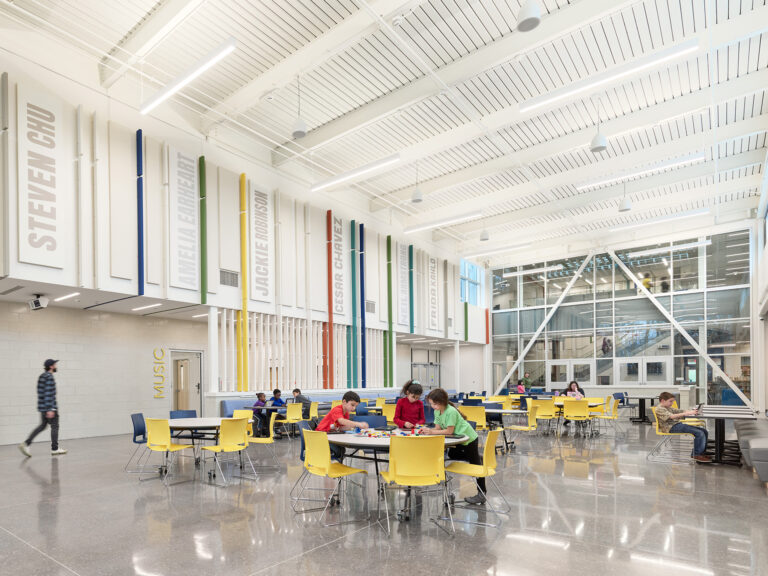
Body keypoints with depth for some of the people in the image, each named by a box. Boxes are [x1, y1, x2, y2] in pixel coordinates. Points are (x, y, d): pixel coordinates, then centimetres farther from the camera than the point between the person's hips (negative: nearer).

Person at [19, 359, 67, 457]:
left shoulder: (42, 376, 13)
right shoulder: (49, 377, -17)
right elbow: (48, 394, -22)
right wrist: (50, 409, -23)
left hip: (43, 407, 9)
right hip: (49, 407, -9)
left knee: (42, 426, 14)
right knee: (54, 426, 1)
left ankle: (26, 443, 5)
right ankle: (54, 449, 7)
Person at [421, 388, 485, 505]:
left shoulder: (451, 412, -31)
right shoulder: (437, 411, -5)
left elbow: (449, 431, -30)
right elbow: (438, 428, -5)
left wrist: (432, 432, -29)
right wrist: (428, 430, -24)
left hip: (469, 438, -9)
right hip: (458, 440, 9)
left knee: (475, 463, -4)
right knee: (452, 455, 23)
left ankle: (482, 494, 4)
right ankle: (478, 459, 33)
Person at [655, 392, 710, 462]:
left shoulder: (669, 408, 24)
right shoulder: (659, 409, -9)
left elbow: (680, 411, 15)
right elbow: (671, 416, -23)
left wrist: (692, 411, -4)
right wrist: (686, 413, -28)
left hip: (678, 424, 10)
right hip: (672, 427, -10)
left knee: (704, 431, 5)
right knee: (699, 433, -19)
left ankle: (701, 452, 10)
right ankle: (696, 455, -11)